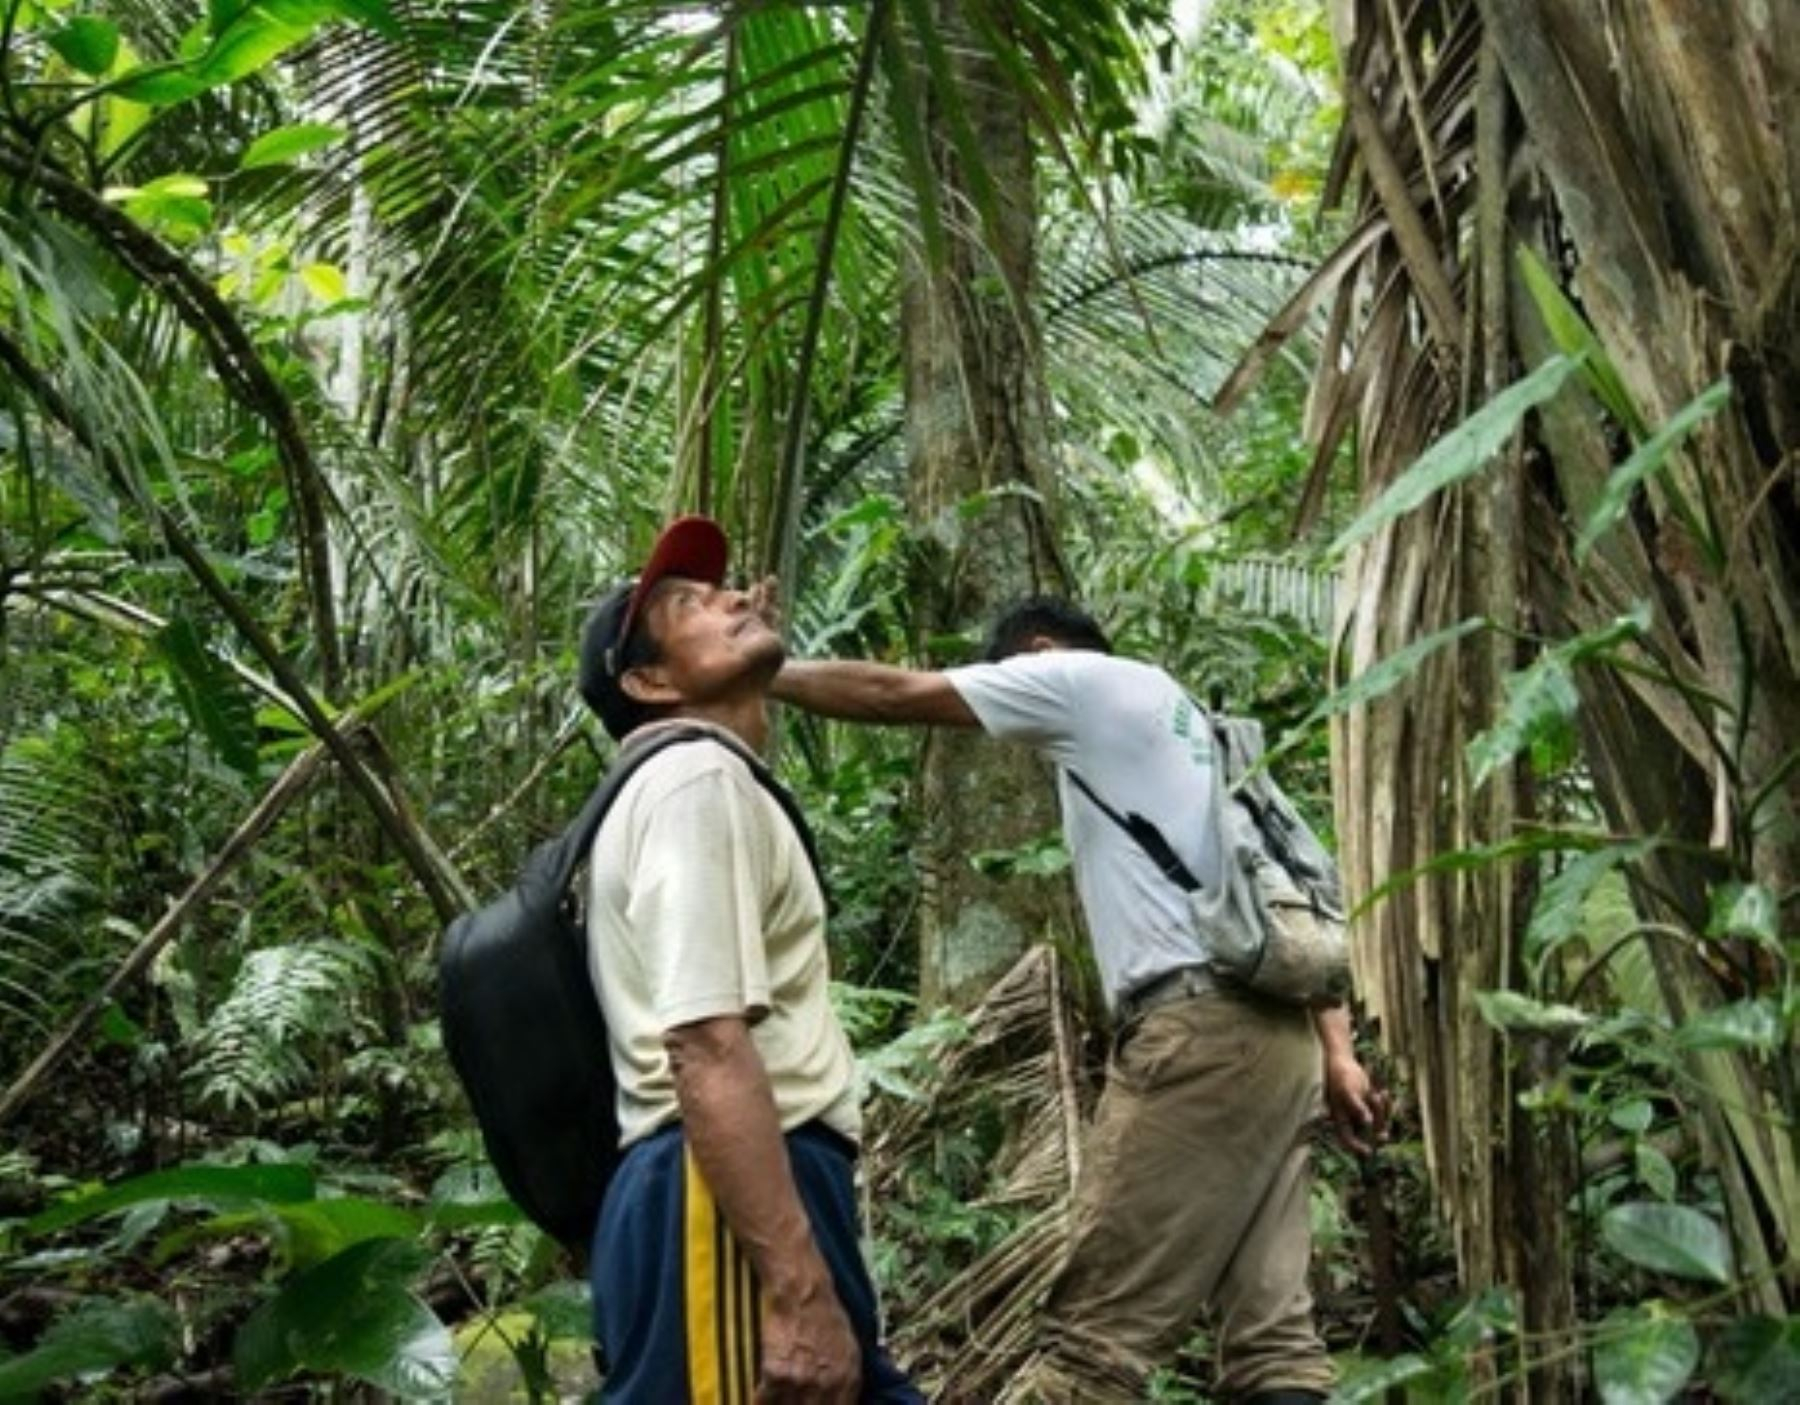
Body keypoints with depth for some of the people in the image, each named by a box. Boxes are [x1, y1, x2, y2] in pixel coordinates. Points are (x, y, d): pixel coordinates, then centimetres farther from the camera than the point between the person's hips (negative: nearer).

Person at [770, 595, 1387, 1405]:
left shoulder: (1085, 682, 5)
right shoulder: (1182, 723, 29)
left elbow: (892, 695, 3)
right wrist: (1337, 1050, 19)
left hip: (1200, 1024, -9)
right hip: (1273, 1028, 9)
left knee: (1096, 1333, -10)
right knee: (1270, 1330, 4)